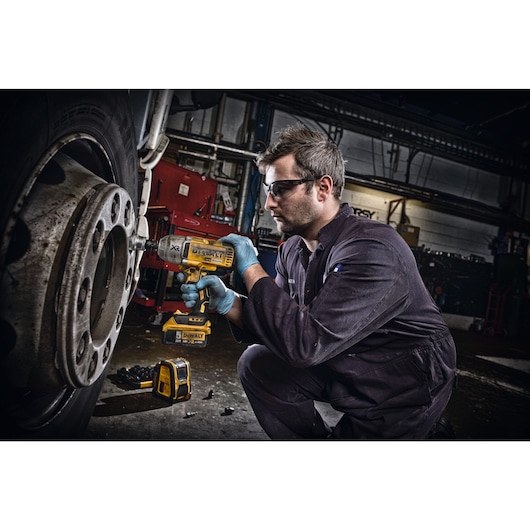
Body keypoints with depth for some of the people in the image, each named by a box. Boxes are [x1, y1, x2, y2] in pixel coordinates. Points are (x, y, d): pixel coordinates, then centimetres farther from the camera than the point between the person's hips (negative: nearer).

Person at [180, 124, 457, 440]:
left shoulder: (373, 250, -31)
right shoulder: (293, 250, -3)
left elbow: (307, 343, -36)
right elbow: (283, 325, 0)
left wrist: (251, 269, -28)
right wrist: (229, 303, -17)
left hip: (400, 394, -7)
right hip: (345, 371, 7)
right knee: (257, 363, -1)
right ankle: (320, 438, 18)